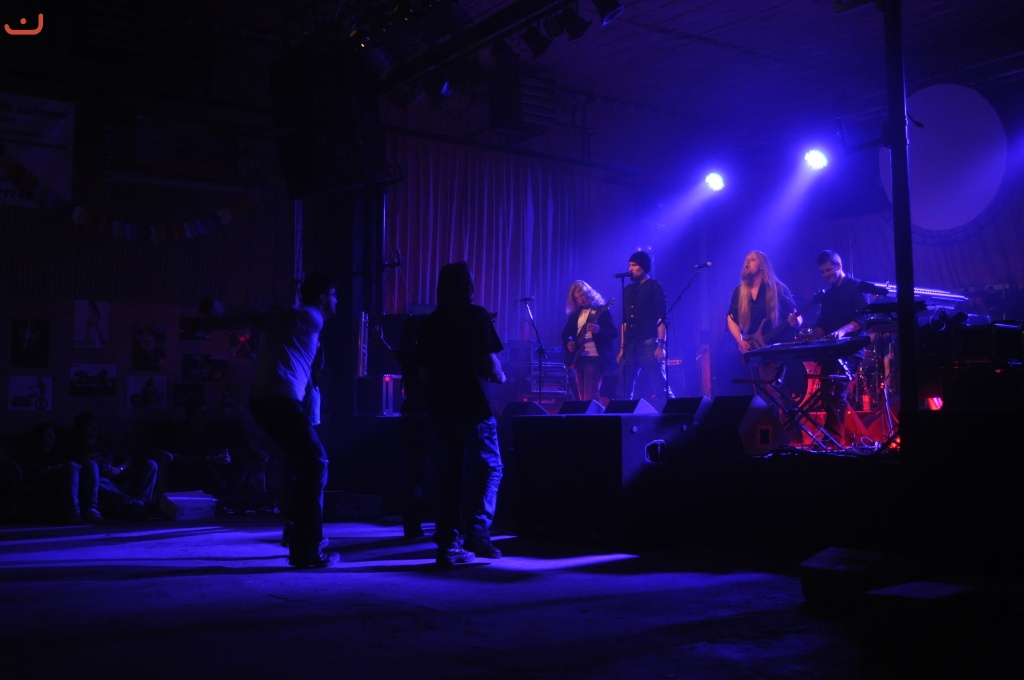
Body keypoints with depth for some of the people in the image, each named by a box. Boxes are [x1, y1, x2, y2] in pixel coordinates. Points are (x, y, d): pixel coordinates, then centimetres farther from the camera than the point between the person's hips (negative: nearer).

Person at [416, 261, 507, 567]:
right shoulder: (476, 316, -5)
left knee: (448, 474, 10)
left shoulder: (430, 322, 9)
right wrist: (500, 377, 10)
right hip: (473, 406, -5)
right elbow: (489, 363, -11)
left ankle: (448, 543, 10)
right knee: (488, 468, 4)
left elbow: (424, 374, 10)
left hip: (441, 408, 5)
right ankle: (477, 533, -10)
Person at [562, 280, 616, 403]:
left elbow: (613, 332, -8)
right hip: (578, 358, 7)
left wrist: (599, 330, -27)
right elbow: (565, 333, 18)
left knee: (590, 395, -13)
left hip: (595, 357, -7)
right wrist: (568, 342, -3)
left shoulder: (601, 310, -2)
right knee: (582, 397, 8)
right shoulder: (575, 314, 15)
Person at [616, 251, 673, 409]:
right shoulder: (628, 290, 18)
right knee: (626, 391, 5)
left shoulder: (654, 287, 1)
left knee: (659, 389, -8)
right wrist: (622, 347, 13)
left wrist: (661, 344, -16)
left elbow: (661, 318, -7)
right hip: (630, 346, 6)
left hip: (648, 344, -6)